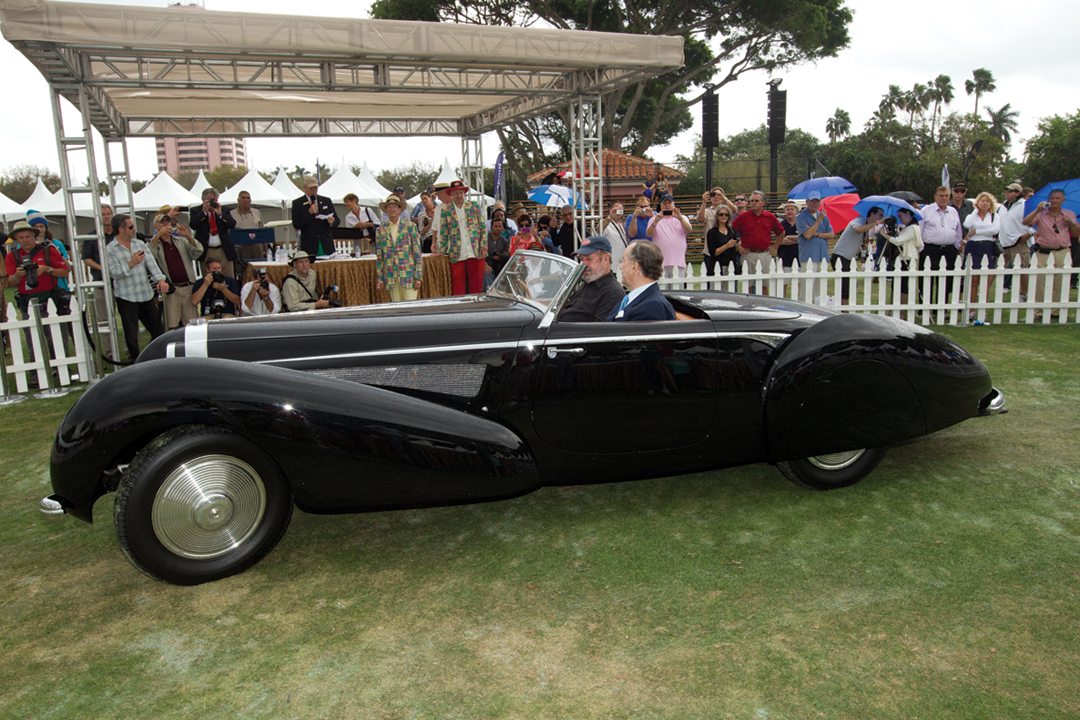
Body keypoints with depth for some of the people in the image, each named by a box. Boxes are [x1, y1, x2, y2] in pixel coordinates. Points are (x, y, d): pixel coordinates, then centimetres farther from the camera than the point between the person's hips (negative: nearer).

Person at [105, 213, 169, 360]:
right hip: (126, 298, -4)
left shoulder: (140, 244, 7)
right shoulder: (110, 249, -4)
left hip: (146, 295, 4)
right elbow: (114, 273, -11)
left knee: (158, 328, 11)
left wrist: (160, 279, -19)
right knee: (131, 334, 4)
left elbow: (151, 263, -4)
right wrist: (131, 263, -17)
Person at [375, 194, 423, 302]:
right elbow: (379, 257, 10)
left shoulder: (410, 227, 2)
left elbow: (418, 253, 0)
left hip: (408, 275, -2)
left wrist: (418, 277, -6)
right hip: (390, 277, 2)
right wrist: (379, 278, 5)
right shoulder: (381, 230, 8)